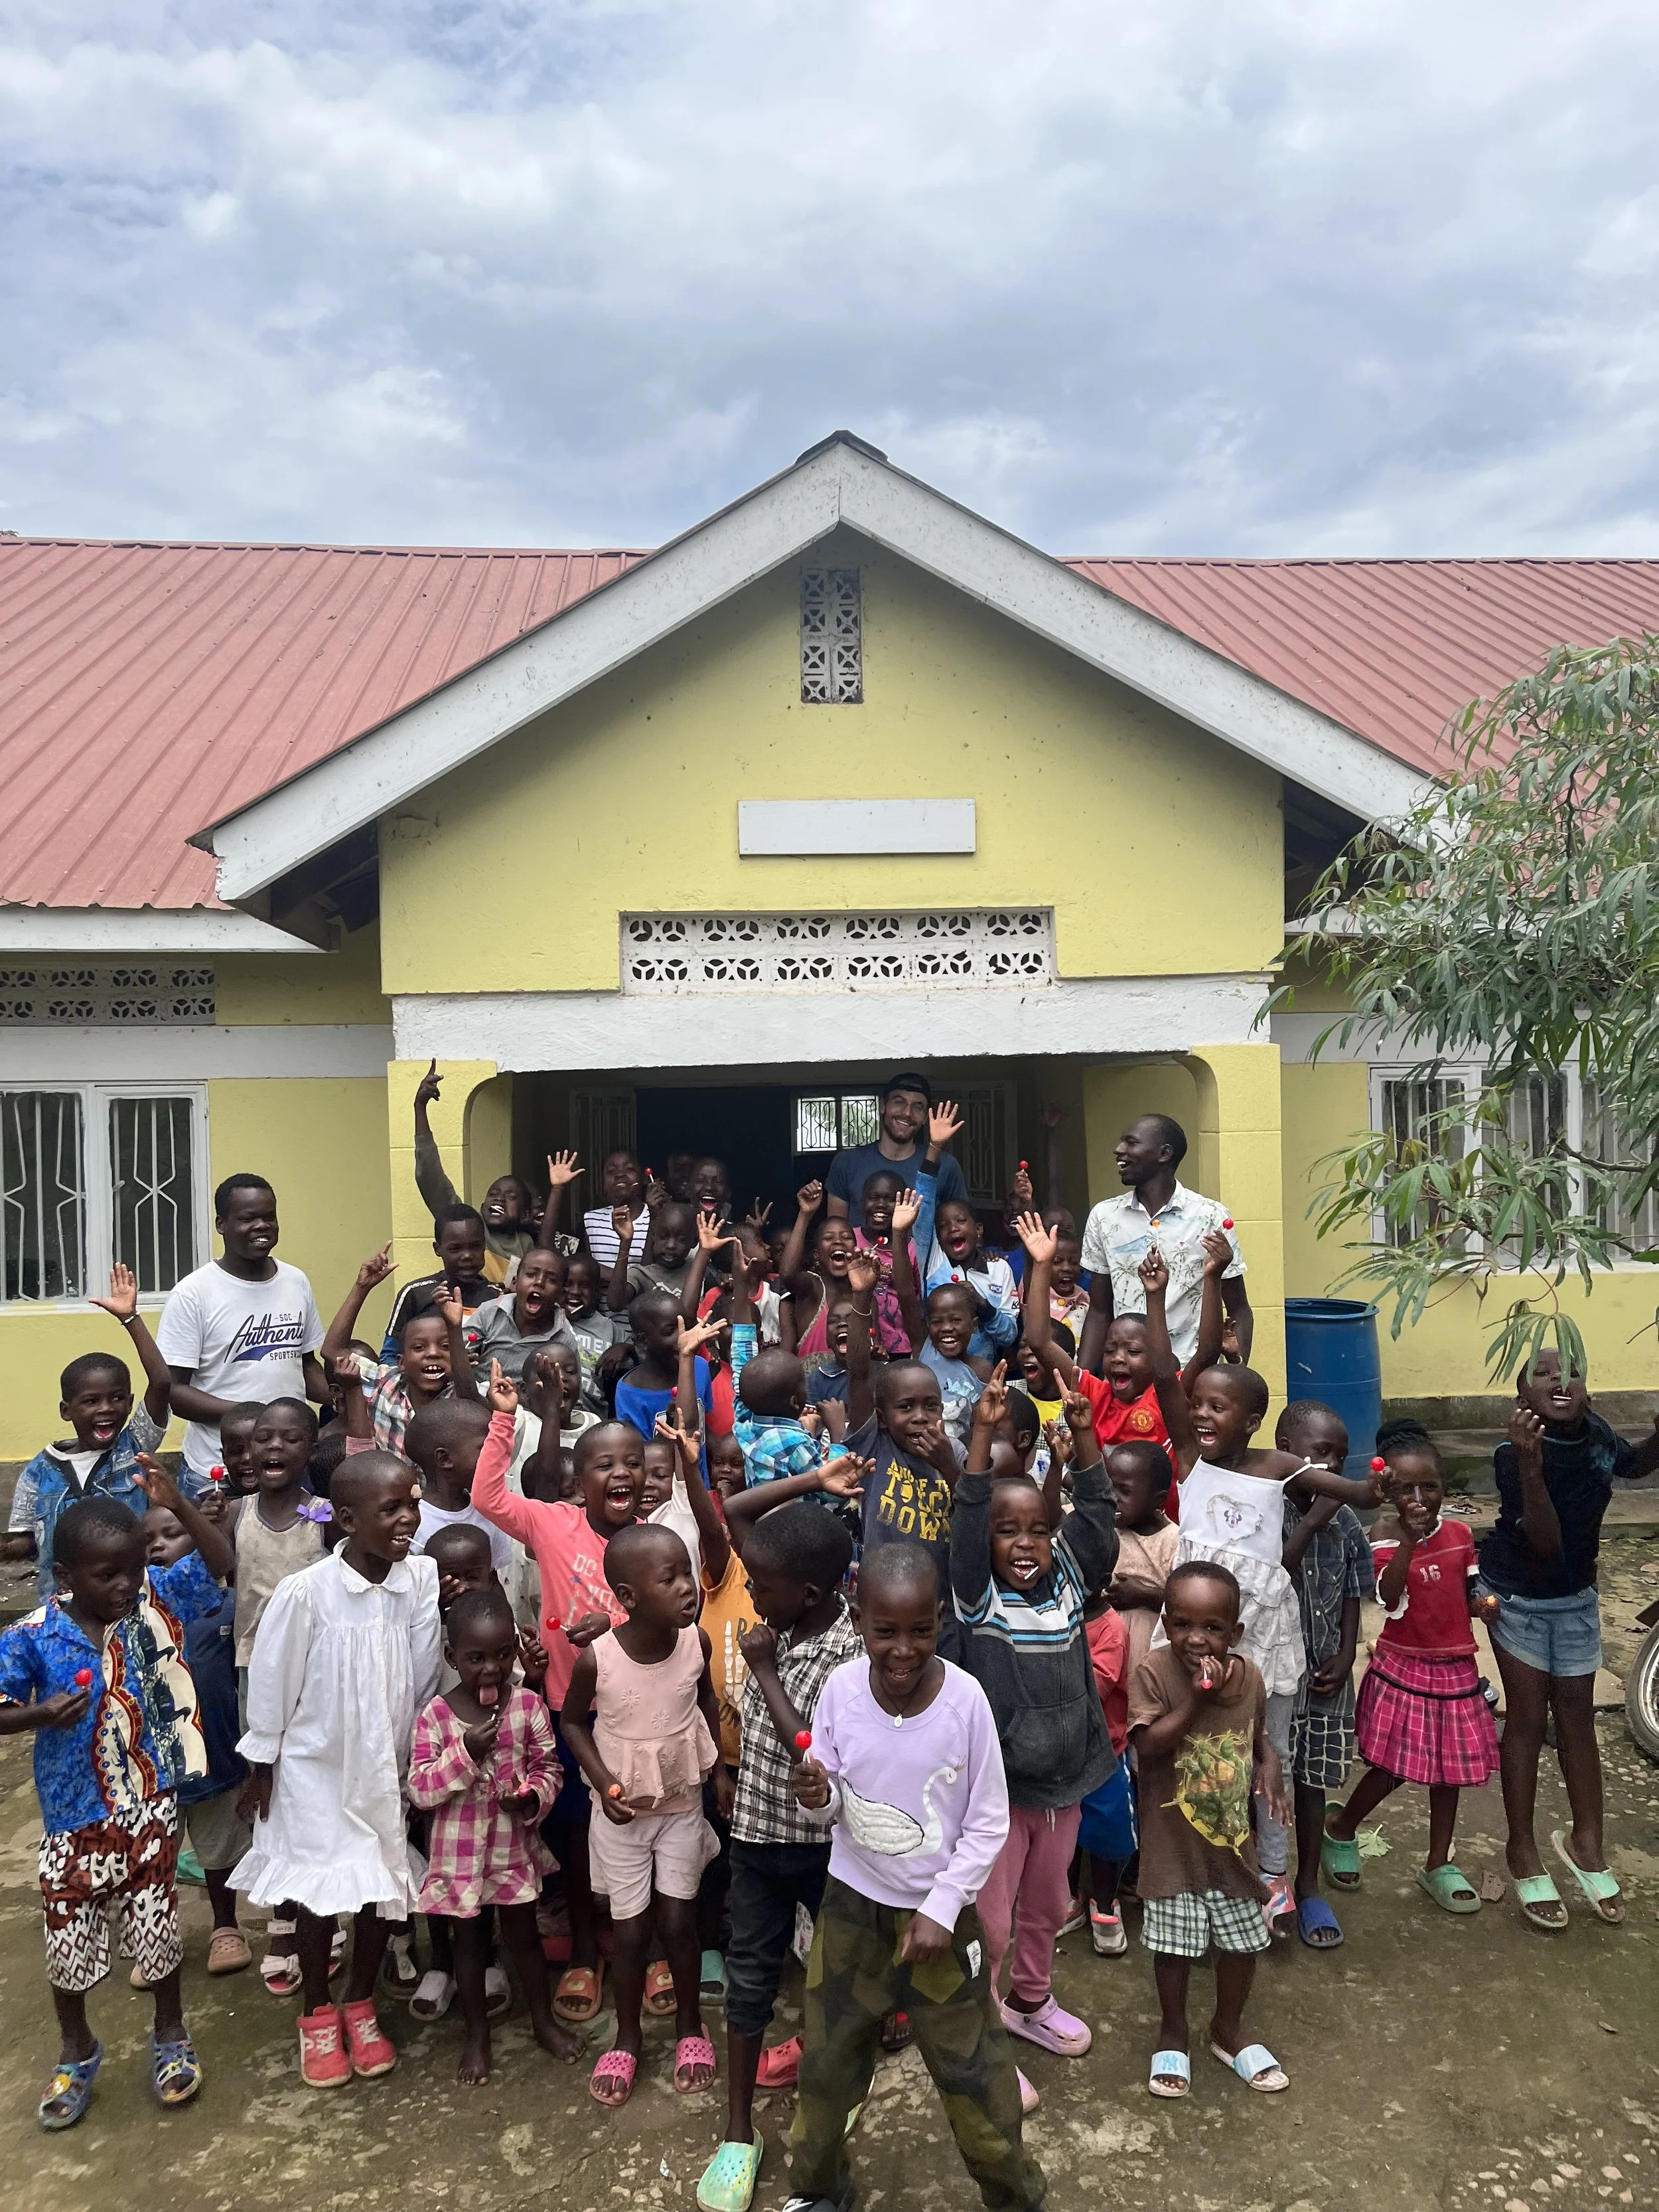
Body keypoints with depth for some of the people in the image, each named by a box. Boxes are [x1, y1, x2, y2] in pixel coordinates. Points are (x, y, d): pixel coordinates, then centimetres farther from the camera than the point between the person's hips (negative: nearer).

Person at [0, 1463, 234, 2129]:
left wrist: (179, 1507, -26)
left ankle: (170, 2035, 37)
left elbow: (219, 1565, -12)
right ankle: (77, 2052, 40)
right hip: (75, 1817, 0)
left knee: (156, 1926, 11)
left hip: (150, 1807, 1)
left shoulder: (156, 1599, -10)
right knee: (68, 1940, 12)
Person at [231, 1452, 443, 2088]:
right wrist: (261, 1764, -2)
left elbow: (423, 1676, -6)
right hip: (316, 1765, -3)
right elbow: (272, 1679, -11)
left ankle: (360, 2006, 36)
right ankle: (317, 2015, 33)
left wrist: (413, 1754, 0)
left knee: (386, 1888, 13)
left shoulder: (421, 1580, -17)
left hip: (387, 1765, 3)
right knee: (321, 1892, 10)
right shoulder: (305, 1592, -25)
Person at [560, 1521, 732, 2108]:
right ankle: (627, 2037, 34)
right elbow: (572, 1720, -7)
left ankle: (690, 2026, 33)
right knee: (630, 1929, 10)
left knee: (678, 1920, 9)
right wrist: (602, 1783, -18)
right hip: (622, 1811, -1)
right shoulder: (596, 1658, -27)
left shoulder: (697, 1642, -19)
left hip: (682, 1805, 1)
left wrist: (718, 1769, 3)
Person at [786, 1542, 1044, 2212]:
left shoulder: (965, 1698, -22)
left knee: (976, 2074, 10)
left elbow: (989, 1824, -11)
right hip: (852, 1907, 2)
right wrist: (819, 1796, -25)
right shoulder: (841, 1688, -16)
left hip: (940, 1913, -2)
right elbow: (833, 1808, -3)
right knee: (828, 2063, 17)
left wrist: (940, 1910, -14)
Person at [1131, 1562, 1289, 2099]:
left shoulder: (1248, 1675, -6)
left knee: (1244, 1939, 16)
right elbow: (1147, 1745, -27)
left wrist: (1270, 1763, -8)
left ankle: (1228, 2030, 41)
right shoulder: (1154, 1673, -20)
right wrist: (1197, 1698, -32)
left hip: (1232, 1836, 4)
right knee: (1175, 1944, 10)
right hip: (1173, 1841, -4)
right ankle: (1172, 2033, 36)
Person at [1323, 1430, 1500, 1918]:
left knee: (1449, 1767, 13)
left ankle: (1439, 1865, 30)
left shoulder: (1460, 1534, 1)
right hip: (1402, 1667, -5)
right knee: (1394, 1766, 0)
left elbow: (1468, 1594, 13)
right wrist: (1408, 1539, -38)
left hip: (1455, 1667, 5)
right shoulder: (1385, 1538, -14)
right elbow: (1389, 1599, -29)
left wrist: (1485, 1606, -9)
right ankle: (1341, 1827, 26)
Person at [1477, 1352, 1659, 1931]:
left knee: (1577, 1718, 15)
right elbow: (1545, 1544, -35)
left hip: (1576, 1599, 5)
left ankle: (1586, 1842, 33)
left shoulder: (1595, 1433, -15)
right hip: (1518, 1599, -5)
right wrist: (1530, 1465, -49)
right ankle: (1523, 1852, 20)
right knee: (1528, 1719, 3)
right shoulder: (1514, 1454, -29)